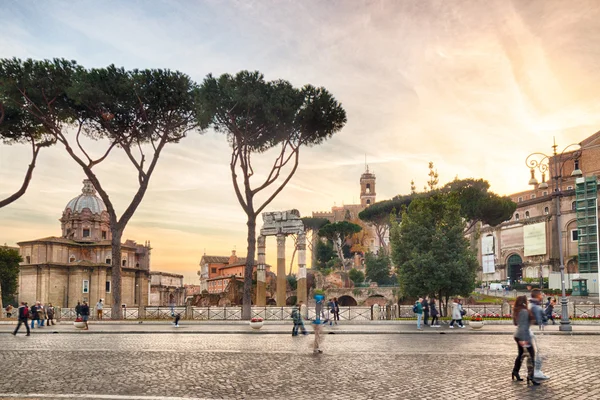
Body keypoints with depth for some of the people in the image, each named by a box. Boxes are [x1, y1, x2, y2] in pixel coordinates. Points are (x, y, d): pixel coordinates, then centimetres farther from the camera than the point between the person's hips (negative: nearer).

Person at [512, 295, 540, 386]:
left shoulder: (517, 311, 10)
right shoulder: (524, 311, -18)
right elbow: (522, 326, -23)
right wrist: (523, 339, -25)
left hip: (518, 336, 10)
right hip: (524, 336, -10)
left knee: (521, 354, 19)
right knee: (530, 355, -7)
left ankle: (515, 373, 27)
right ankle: (530, 377, -13)